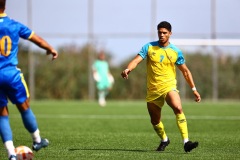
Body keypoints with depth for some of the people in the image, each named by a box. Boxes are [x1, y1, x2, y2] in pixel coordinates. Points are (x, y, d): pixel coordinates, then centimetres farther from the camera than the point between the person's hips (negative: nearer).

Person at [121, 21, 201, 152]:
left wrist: (194, 89, 8)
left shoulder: (176, 52, 2)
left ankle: (186, 142, -33)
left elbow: (185, 71, 11)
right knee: (155, 120, 10)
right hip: (153, 90, 2)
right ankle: (164, 140, 41)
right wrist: (128, 69, -31)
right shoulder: (149, 47, 1)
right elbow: (136, 60, -9)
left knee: (178, 108, -29)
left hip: (169, 86, -2)